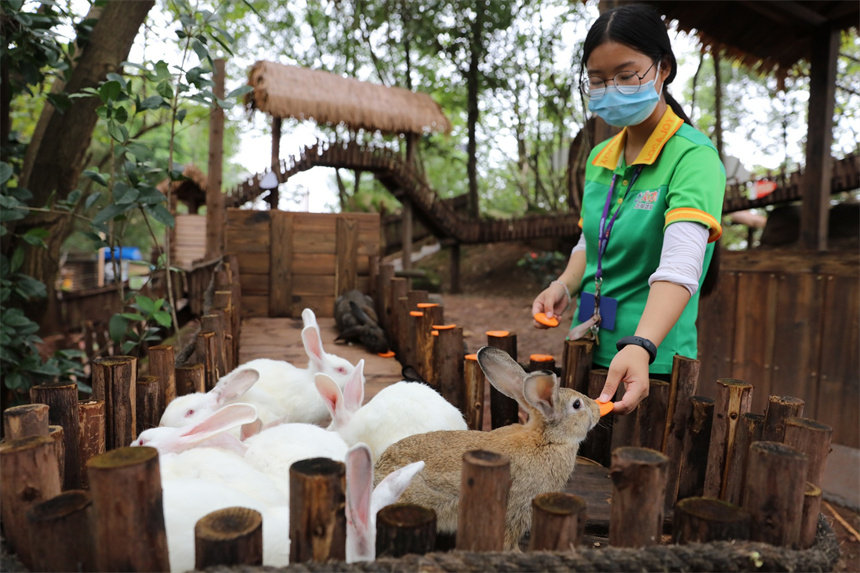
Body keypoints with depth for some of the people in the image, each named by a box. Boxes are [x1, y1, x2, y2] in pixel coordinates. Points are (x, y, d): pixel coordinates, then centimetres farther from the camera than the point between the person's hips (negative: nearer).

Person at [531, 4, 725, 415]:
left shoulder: (694, 156, -15)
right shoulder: (598, 158, 7)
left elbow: (680, 266, -29)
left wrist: (640, 347, -43)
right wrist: (565, 285, -2)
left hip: (653, 365, -6)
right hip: (588, 351, 7)